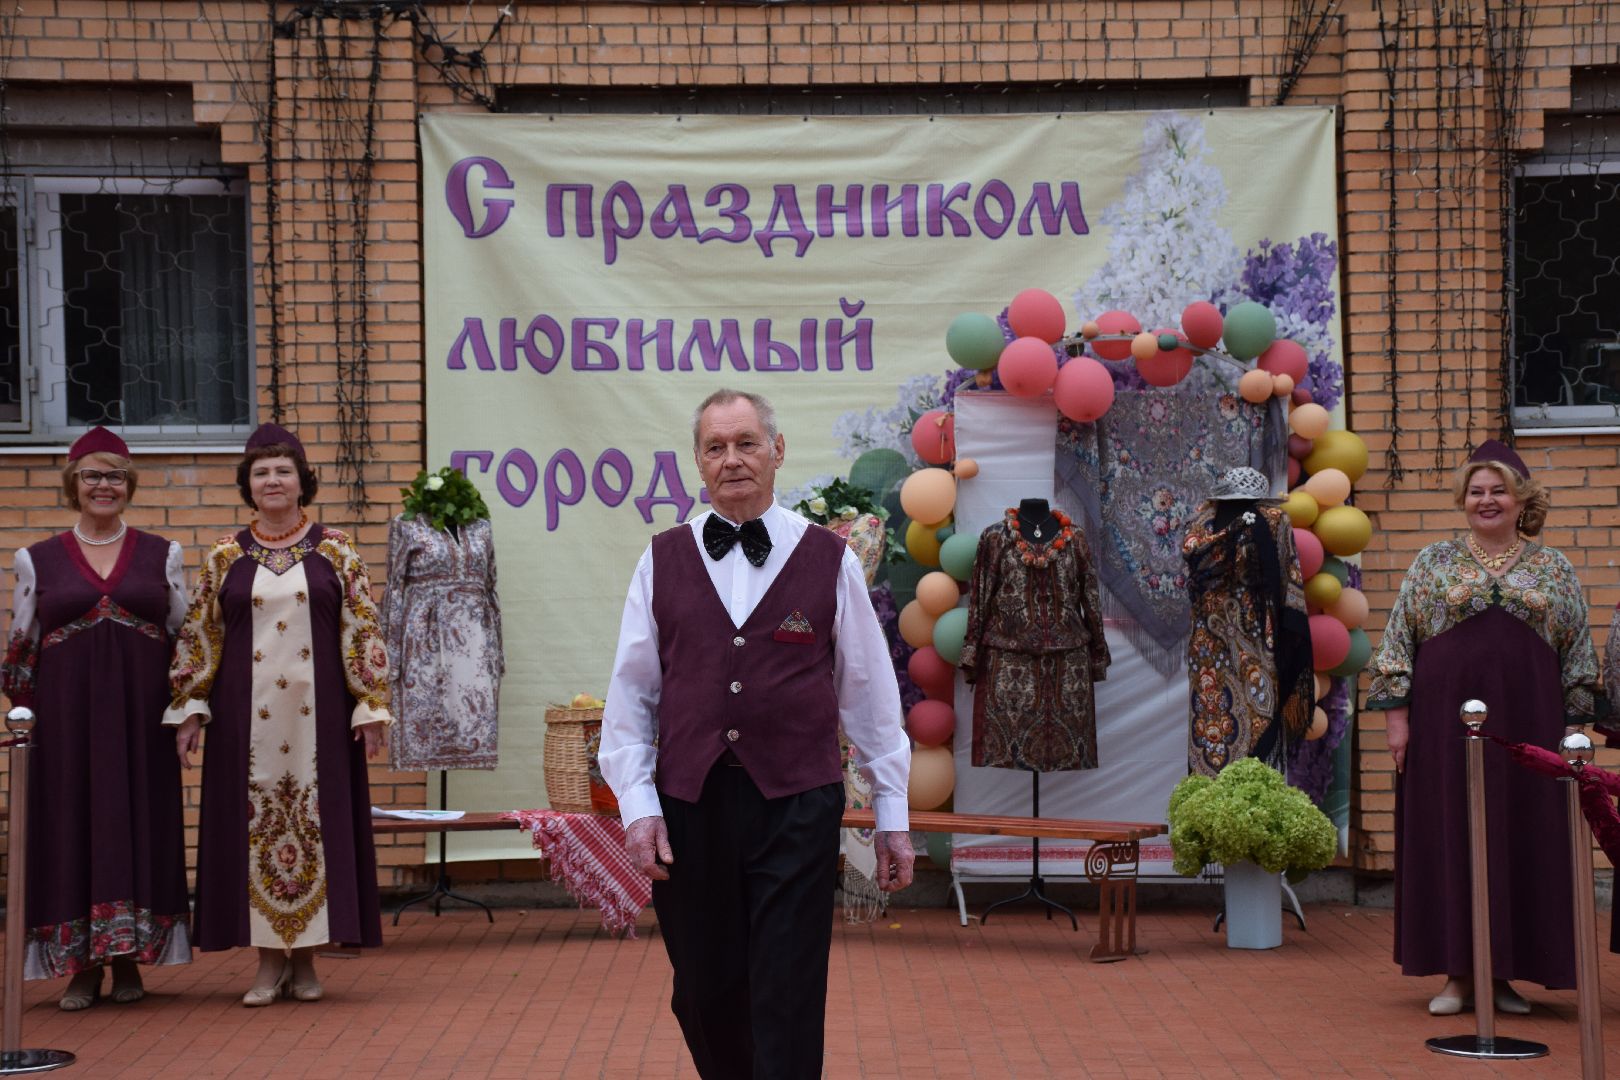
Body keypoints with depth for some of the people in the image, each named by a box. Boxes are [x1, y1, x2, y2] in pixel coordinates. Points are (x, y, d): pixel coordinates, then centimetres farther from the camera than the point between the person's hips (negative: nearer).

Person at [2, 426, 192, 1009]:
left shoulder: (161, 555, 8)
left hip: (141, 715, 0)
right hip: (67, 716, 0)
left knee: (138, 823, 1)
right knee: (71, 826, 0)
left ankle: (128, 959, 11)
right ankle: (81, 966, 8)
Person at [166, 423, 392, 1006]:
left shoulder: (335, 552, 4)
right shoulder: (225, 558, 7)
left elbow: (362, 631, 2)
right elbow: (198, 636, 9)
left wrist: (371, 706, -3)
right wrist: (189, 709, 3)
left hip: (317, 713, -1)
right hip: (247, 713, 1)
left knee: (317, 820, 1)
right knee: (255, 822, 2)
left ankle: (305, 959, 11)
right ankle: (270, 959, 11)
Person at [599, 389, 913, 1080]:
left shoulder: (829, 560, 4)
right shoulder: (662, 561, 7)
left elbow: (870, 692, 6)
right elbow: (631, 692, 7)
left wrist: (891, 814, 6)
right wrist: (637, 805, -1)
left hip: (797, 808, -2)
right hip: (688, 807, 2)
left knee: (788, 1006, -2)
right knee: (705, 997, 11)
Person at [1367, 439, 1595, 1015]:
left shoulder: (1555, 570, 9)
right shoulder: (1433, 563, 7)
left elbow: (1578, 654, 10)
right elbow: (1398, 641, 4)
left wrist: (1574, 725, 2)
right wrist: (1397, 715, -4)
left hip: (1527, 725, 1)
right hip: (1446, 725, -1)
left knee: (1523, 843, 2)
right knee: (1450, 841, 1)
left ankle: (1506, 973, 13)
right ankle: (1458, 973, 9)